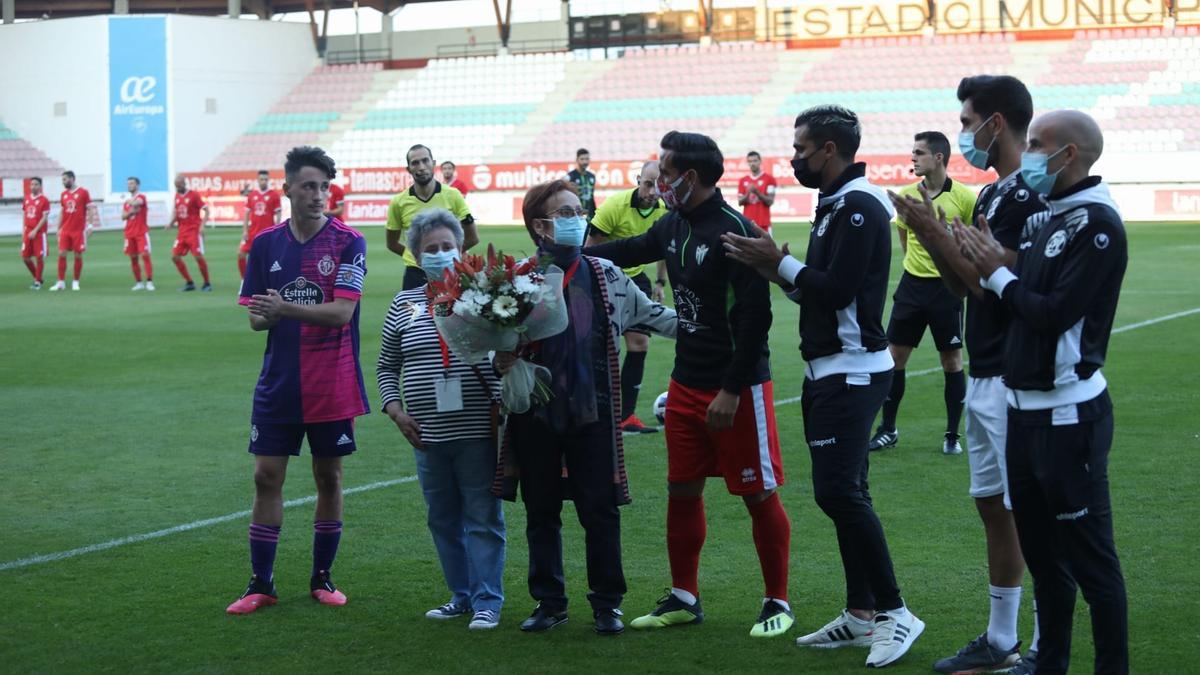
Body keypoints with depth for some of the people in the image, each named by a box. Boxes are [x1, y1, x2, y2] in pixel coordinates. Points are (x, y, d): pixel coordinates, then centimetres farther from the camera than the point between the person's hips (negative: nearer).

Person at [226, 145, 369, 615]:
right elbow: (254, 316, 7)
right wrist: (265, 316, -17)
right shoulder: (265, 244, 5)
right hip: (277, 384, 2)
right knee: (266, 477, 1)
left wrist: (285, 308, -24)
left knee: (329, 478, 7)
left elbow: (341, 312, -15)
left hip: (332, 387, -2)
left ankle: (322, 578, 21)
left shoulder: (348, 243, -6)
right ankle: (261, 584, 10)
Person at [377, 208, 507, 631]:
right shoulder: (405, 305, 9)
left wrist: (503, 403, -14)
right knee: (443, 520, 13)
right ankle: (462, 595, 26)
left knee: (482, 520, 1)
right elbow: (386, 365, 18)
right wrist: (394, 408, 5)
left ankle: (487, 601, 9)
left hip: (477, 432, -4)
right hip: (427, 436, 4)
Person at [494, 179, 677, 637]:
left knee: (600, 511, 3)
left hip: (591, 411, 1)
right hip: (535, 414, -1)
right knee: (541, 512, 9)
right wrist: (502, 361, -18)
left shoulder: (604, 275, 5)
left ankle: (607, 603, 15)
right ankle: (549, 601, 21)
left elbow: (649, 314, 12)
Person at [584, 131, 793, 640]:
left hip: (736, 388, -8)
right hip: (686, 383, 8)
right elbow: (628, 251, 27)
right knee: (682, 490, 13)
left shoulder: (734, 231, -19)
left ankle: (777, 603, 13)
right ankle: (683, 599, 24)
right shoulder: (674, 226, 7)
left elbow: (756, 316, -21)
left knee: (758, 495, 0)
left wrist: (732, 390, -20)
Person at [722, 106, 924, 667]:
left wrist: (779, 263, -13)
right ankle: (861, 614, 19)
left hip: (851, 372, -10)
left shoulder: (858, 207, -16)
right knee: (844, 492, 12)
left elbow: (838, 288, -23)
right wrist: (771, 266, 4)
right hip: (830, 369, 10)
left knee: (837, 490, -13)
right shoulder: (833, 205, 15)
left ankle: (894, 612, -5)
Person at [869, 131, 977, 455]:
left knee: (951, 360, 3)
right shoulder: (906, 194, 2)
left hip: (947, 287, -4)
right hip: (912, 284, 4)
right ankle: (888, 429, 17)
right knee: (895, 355, 5)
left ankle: (952, 435, 14)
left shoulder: (964, 197, -10)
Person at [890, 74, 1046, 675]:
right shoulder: (992, 194, 15)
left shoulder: (1026, 194, -16)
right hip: (983, 378, 10)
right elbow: (963, 284, 18)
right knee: (993, 508, 15)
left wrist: (936, 232, -14)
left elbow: (993, 283, -21)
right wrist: (927, 232, 5)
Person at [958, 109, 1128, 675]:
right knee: (1041, 553, 18)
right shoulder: (1042, 218, 12)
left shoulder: (1097, 224, -14)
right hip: (1025, 410, 9)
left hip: (1068, 415, -9)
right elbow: (1014, 301, 11)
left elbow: (1054, 314, -22)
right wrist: (985, 261, -2)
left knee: (1090, 558, -2)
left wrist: (998, 273, -9)